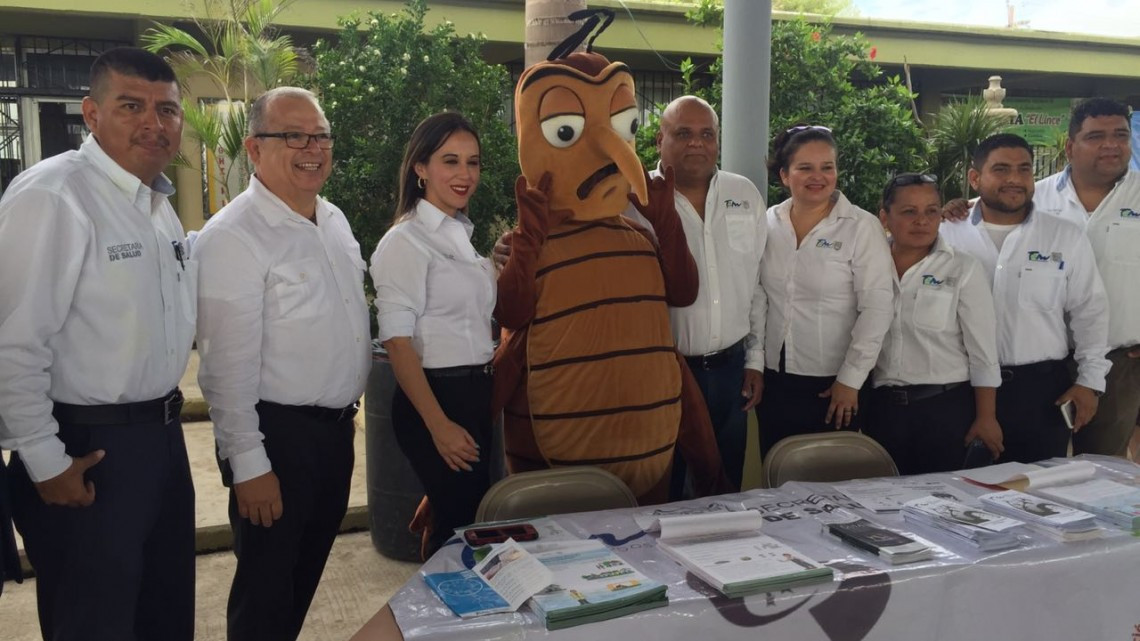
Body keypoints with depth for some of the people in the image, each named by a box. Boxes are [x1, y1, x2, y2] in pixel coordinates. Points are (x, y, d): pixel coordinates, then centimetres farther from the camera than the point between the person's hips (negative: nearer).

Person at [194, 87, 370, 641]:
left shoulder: (334, 220, 8)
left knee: (306, 576, 22)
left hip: (337, 427, 8)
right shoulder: (233, 237, -18)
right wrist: (248, 464, -19)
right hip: (277, 434, -7)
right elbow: (228, 366, -20)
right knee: (267, 594, 8)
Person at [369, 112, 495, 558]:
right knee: (458, 522, -3)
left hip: (477, 394, 8)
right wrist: (438, 425, -21)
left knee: (472, 516, 15)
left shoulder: (462, 234, 12)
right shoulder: (406, 241, -13)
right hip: (437, 396, -8)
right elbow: (397, 341, -18)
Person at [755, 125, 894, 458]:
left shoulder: (861, 227, -8)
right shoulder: (769, 222, 3)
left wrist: (850, 379, -12)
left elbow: (877, 307, -11)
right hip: (773, 381, 4)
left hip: (832, 385, -3)